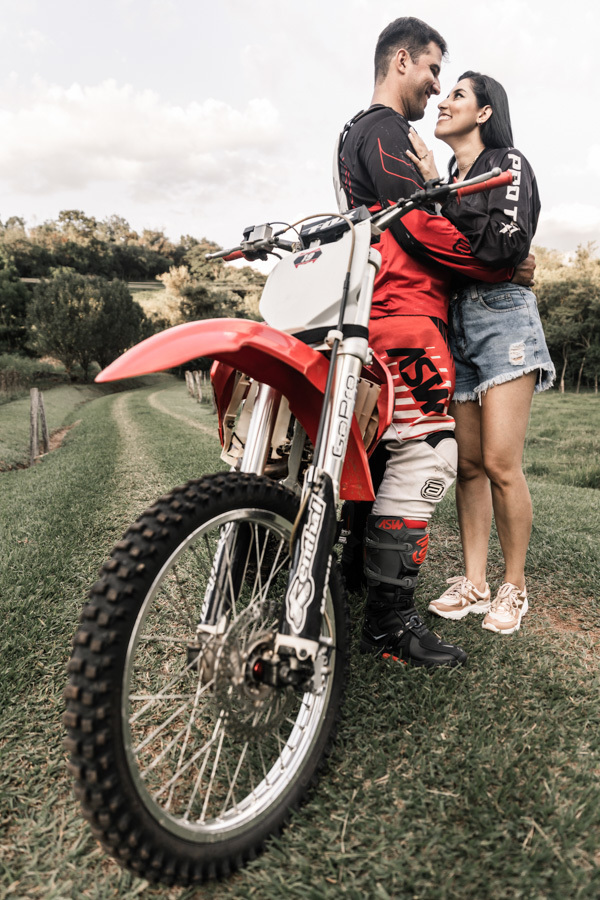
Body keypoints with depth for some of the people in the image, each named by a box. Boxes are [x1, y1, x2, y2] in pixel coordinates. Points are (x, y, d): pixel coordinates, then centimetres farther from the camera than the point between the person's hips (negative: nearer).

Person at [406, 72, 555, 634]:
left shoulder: (508, 163, 4)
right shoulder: (448, 179, 23)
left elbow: (507, 242, -13)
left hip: (500, 313, -6)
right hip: (453, 322, 6)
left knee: (500, 463, -11)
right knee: (467, 463, 3)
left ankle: (514, 587, 4)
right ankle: (473, 582, 11)